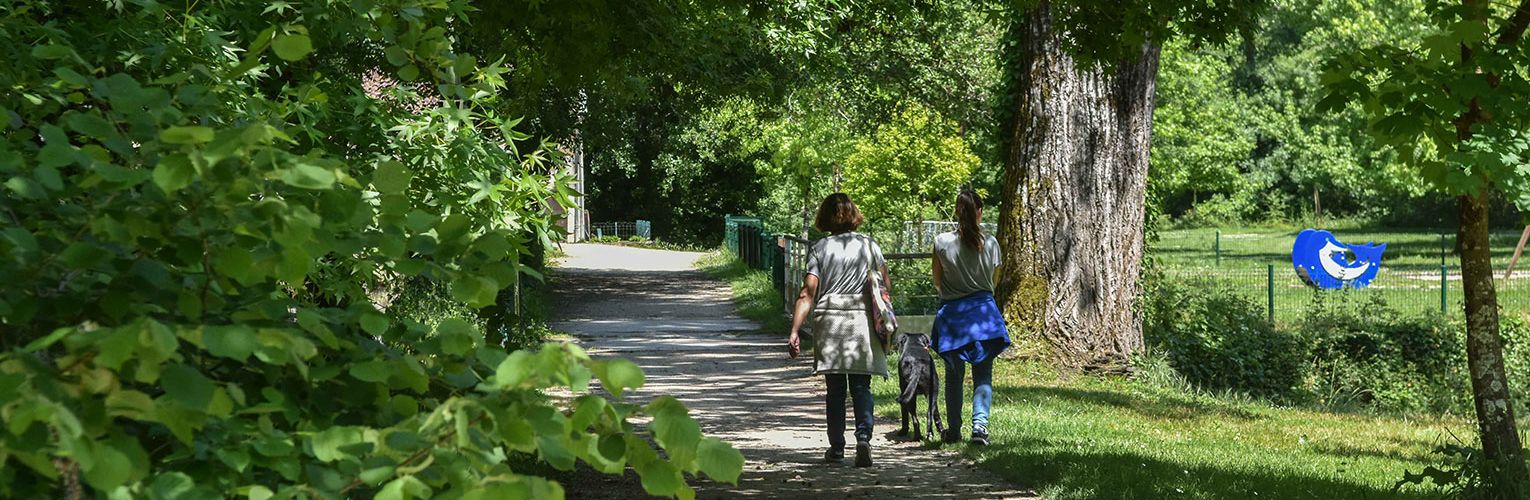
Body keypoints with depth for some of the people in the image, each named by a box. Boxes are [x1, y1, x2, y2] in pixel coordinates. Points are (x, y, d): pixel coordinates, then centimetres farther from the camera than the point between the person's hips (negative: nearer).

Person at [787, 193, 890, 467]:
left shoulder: (819, 248, 0)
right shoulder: (868, 245, 4)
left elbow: (808, 293, -7)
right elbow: (884, 283, 4)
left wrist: (795, 331, -8)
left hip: (829, 321, 0)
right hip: (862, 321, 0)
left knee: (835, 388, 8)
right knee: (861, 386, 2)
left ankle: (836, 447, 11)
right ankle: (863, 438, -17)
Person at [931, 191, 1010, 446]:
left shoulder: (942, 242, -7)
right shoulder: (990, 243, -4)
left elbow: (937, 282, 2)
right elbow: (992, 280, 7)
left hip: (951, 312, 0)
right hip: (983, 310, 0)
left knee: (954, 374, 12)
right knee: (983, 374, 3)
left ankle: (953, 430, 16)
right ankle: (980, 425, -12)